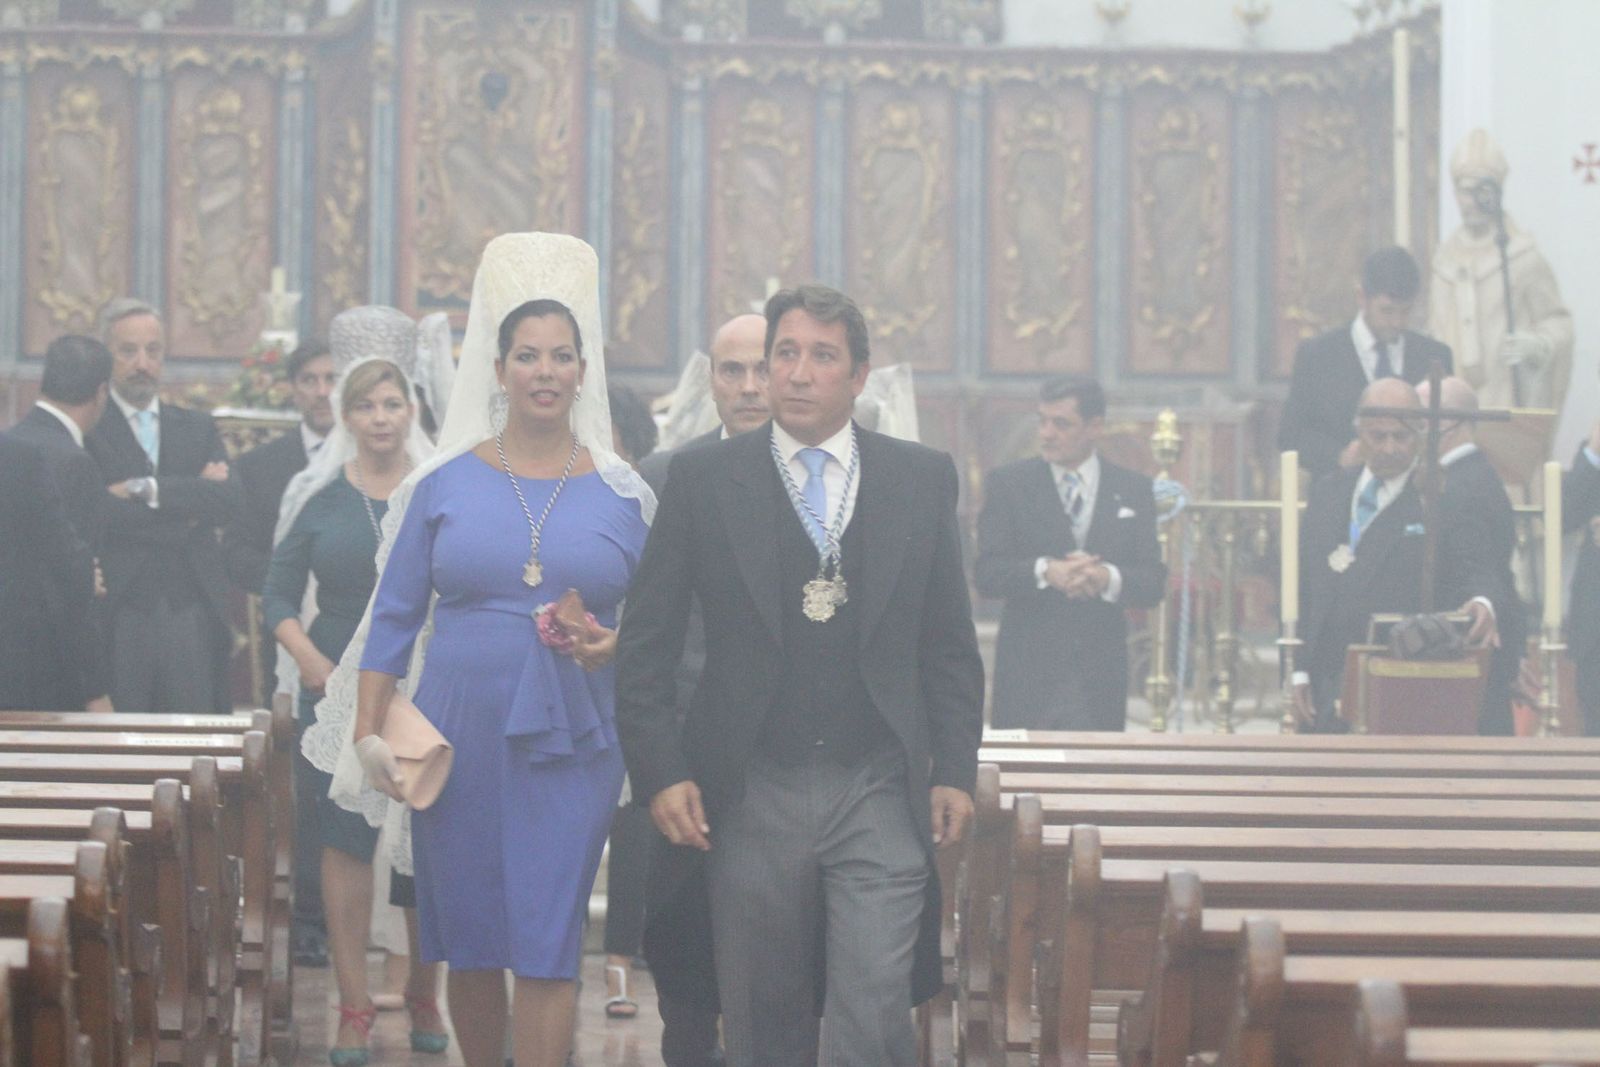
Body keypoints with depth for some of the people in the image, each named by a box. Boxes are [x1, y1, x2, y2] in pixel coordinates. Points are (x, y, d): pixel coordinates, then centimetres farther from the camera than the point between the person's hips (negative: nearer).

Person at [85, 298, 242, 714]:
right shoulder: (85, 431, 1)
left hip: (193, 618, 4)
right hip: (119, 621, -4)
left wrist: (147, 490, -10)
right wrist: (188, 503, -7)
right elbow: (98, 515, -14)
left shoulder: (197, 428, 16)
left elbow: (229, 501, -1)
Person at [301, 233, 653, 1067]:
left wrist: (616, 646, -13)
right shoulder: (443, 485, 4)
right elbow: (393, 621, 5)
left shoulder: (622, 495, 4)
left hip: (571, 743, -1)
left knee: (547, 947, -6)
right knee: (469, 942, 8)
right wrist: (367, 734, -3)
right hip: (458, 738, 1)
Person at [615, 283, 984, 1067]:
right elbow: (645, 645, 3)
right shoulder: (702, 480, 4)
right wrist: (659, 773, -6)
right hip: (751, 798, 0)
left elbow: (951, 647, 10)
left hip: (879, 796, 0)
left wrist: (955, 771, 2)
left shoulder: (922, 479, 8)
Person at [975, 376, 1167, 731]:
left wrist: (1109, 579, -19)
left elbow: (1153, 584, 3)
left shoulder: (1133, 489, 9)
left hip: (1100, 675, 2)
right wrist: (1045, 571, -22)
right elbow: (986, 573, -5)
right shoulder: (1007, 483, 5)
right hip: (1028, 671, -2)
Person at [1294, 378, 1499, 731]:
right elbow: (1302, 583, 16)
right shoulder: (1328, 491, 15)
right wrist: (1298, 671, 9)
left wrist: (1482, 604, -34)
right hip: (1326, 686, 5)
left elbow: (1472, 570, -9)